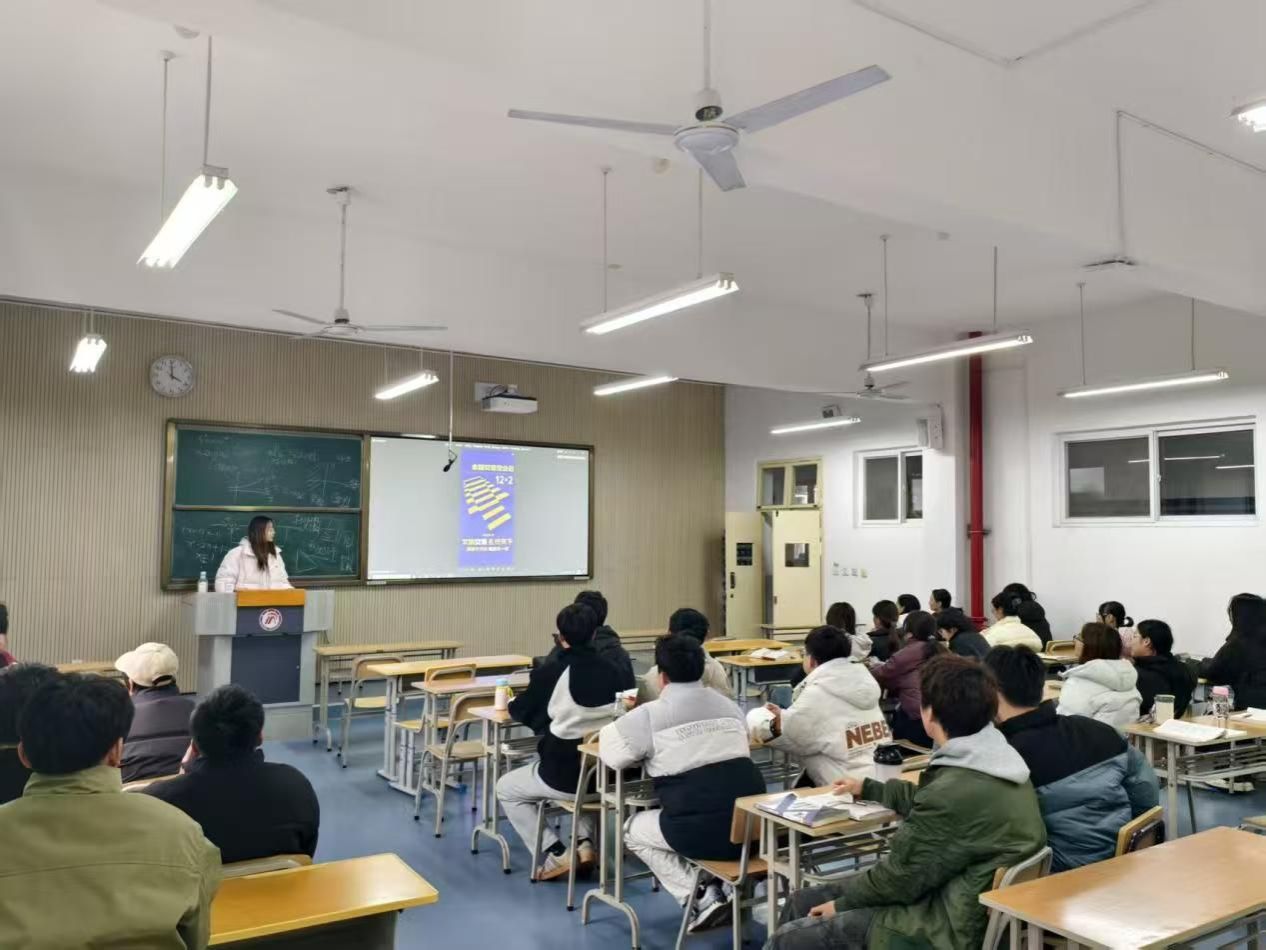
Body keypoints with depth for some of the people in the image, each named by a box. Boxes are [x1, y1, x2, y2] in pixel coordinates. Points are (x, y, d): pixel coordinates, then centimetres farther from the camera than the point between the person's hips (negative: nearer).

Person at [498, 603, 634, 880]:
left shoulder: (549, 672, -14)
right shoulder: (617, 672, -5)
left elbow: (521, 713, 2)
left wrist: (512, 701, 26)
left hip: (564, 775, -4)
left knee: (506, 788, 22)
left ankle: (556, 854, 10)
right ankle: (585, 844, 21)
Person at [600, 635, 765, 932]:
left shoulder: (649, 715, -3)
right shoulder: (729, 705, 13)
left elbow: (612, 755, 3)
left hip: (702, 832, -6)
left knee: (633, 829, 23)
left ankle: (702, 897, 7)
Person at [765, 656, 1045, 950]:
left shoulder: (957, 791, -30)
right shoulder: (993, 760, 2)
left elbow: (902, 875, -19)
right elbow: (925, 801, 21)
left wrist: (843, 902, -2)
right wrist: (868, 788, 34)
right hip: (956, 900, 10)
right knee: (804, 901, 13)